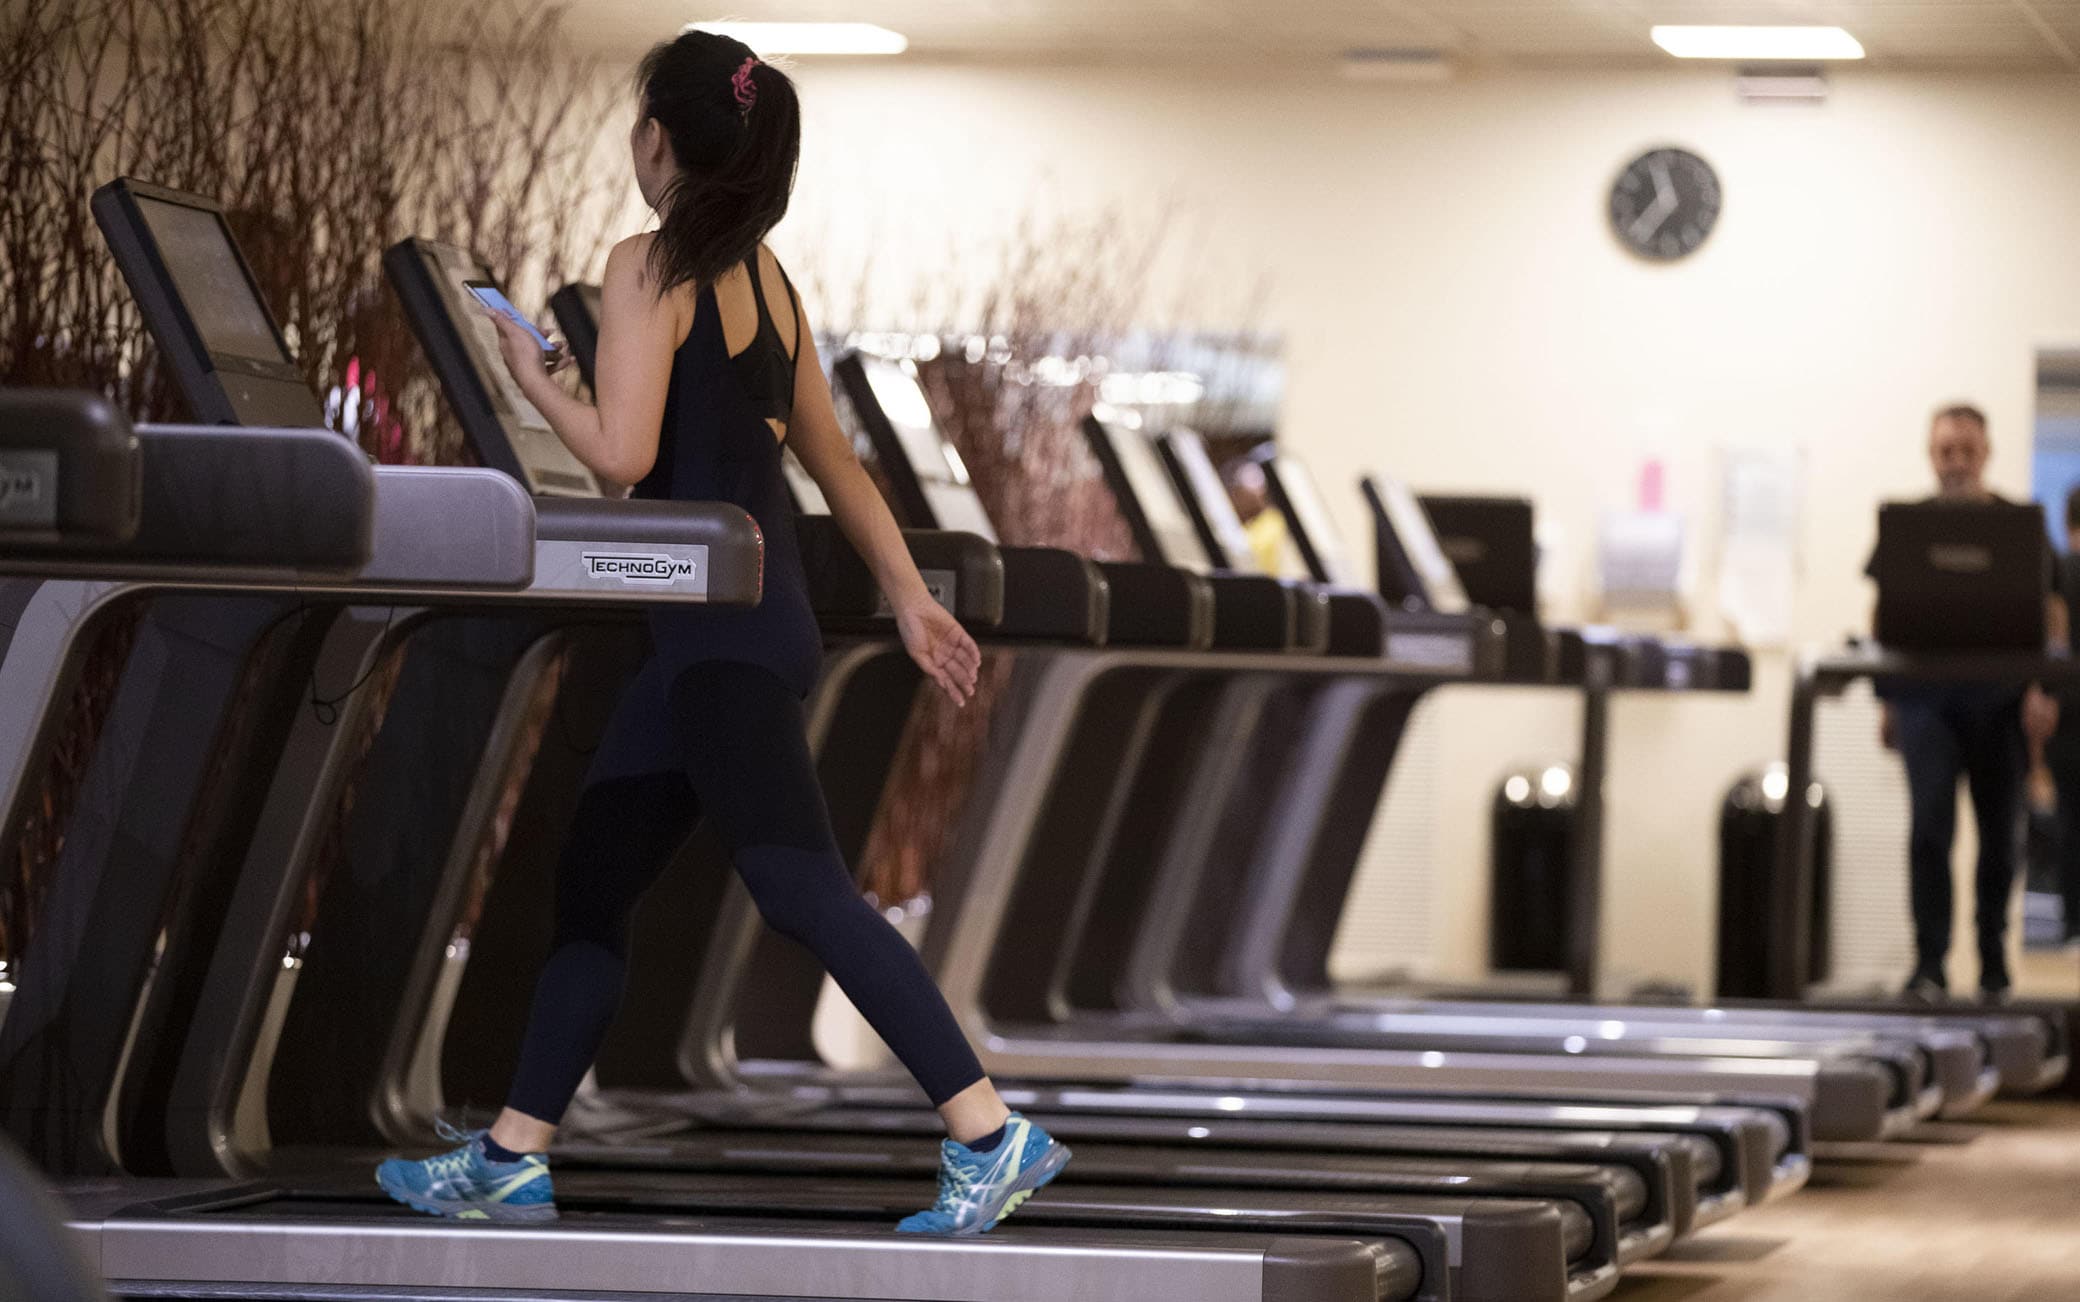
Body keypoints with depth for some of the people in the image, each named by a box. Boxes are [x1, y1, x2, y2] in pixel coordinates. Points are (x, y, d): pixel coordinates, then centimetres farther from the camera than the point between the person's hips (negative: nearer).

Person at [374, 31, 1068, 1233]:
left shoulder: (651, 265, -9)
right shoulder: (763, 273, 15)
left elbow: (621, 451, -17)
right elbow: (833, 455, 20)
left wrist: (532, 375, 1)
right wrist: (911, 599, 23)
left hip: (723, 626, -9)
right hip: (756, 622, 9)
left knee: (801, 886, -13)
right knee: (593, 881, 14)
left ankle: (993, 1134, -19)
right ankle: (512, 1158, 19)